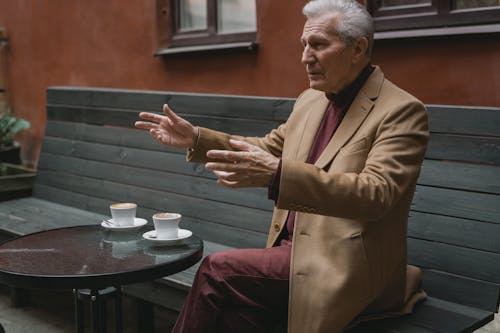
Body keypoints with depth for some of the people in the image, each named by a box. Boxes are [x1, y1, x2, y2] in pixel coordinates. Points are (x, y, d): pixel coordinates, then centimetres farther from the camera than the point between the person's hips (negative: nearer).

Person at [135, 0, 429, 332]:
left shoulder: (402, 111, -11)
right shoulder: (310, 100, 11)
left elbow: (375, 194, -24)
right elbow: (268, 149, 23)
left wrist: (278, 174, -36)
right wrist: (197, 138, 10)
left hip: (343, 266, -6)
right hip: (294, 251, 6)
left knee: (218, 270, -18)